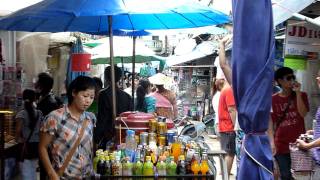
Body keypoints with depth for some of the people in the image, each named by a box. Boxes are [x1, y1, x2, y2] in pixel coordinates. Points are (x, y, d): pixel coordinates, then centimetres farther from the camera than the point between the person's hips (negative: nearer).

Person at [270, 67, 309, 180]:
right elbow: (270, 122, -1)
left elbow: (303, 114, -11)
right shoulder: (273, 99, 2)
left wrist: (298, 93, -13)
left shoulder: (302, 95, 5)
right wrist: (272, 142, -9)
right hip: (281, 144, 0)